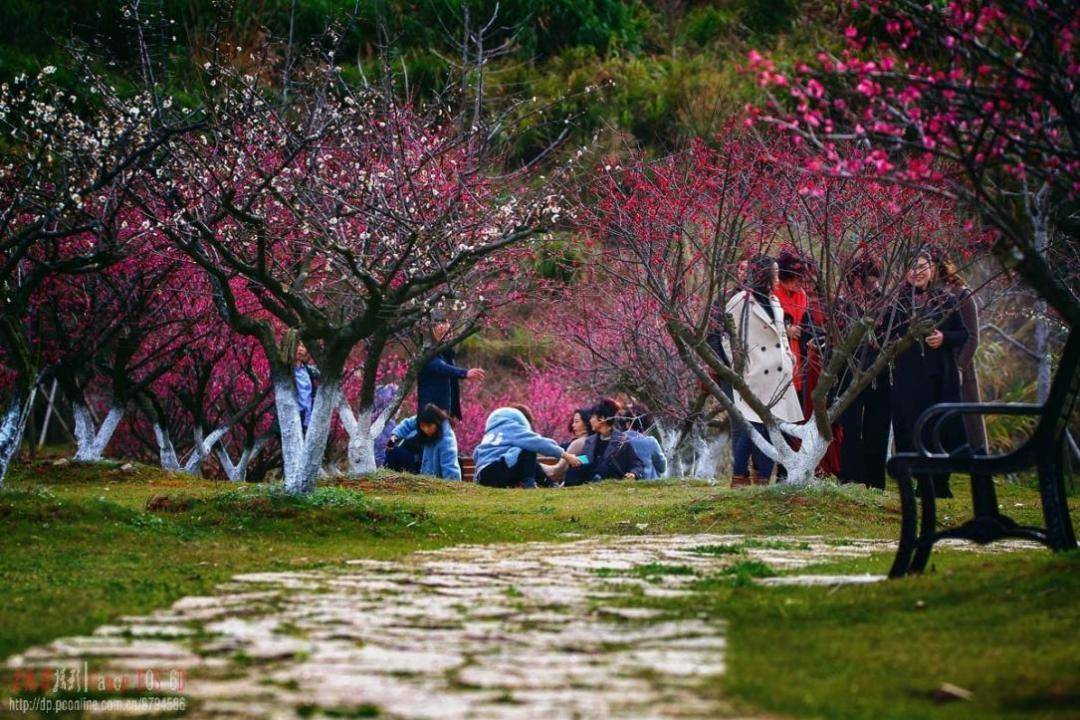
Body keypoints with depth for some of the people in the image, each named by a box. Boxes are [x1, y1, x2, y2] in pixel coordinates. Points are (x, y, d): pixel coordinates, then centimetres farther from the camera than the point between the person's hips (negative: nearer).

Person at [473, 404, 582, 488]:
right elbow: (535, 442, -8)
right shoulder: (511, 427, 4)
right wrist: (564, 454, -8)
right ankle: (528, 484, -10)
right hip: (495, 472, -9)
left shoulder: (494, 430, 29)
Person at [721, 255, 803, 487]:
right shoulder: (741, 301, -7)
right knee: (749, 426, -8)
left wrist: (789, 356, 13)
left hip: (777, 377, 7)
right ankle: (739, 477, -1)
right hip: (754, 376, -7)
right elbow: (730, 338, -7)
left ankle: (764, 477, 11)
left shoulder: (774, 302, 16)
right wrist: (740, 367, -10)